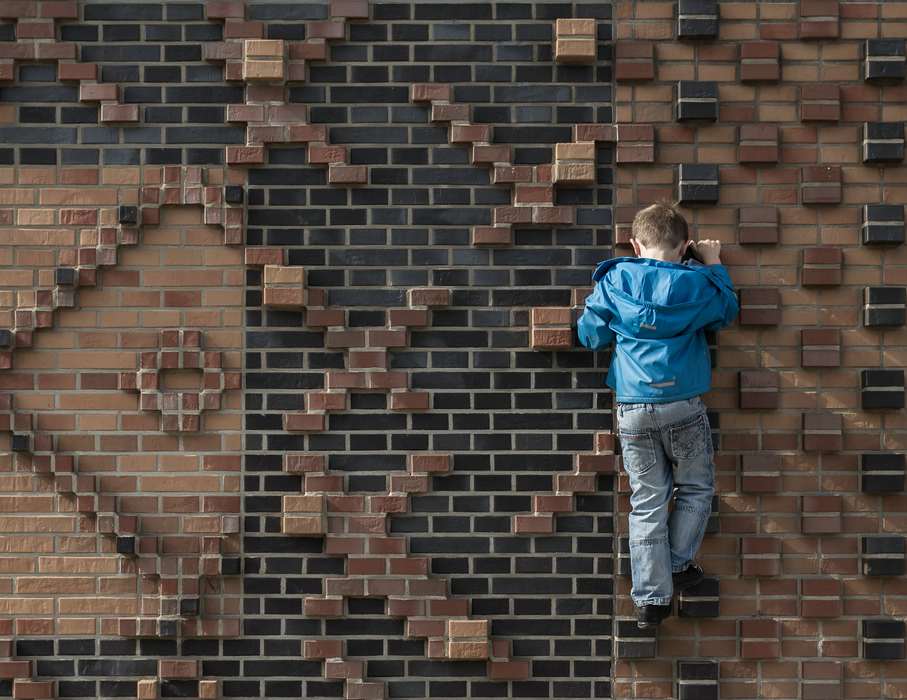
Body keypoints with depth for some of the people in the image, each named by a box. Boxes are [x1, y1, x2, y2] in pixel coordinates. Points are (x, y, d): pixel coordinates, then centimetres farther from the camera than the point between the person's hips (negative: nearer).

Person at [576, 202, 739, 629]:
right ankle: (678, 566, 18)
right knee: (695, 489, 20)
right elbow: (727, 312, 17)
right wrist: (714, 265, 26)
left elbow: (589, 334, 10)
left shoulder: (612, 283, -1)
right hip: (683, 406, -2)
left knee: (647, 502, 7)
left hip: (633, 410, 2)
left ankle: (651, 597, 7)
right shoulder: (695, 283, -3)